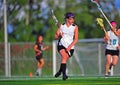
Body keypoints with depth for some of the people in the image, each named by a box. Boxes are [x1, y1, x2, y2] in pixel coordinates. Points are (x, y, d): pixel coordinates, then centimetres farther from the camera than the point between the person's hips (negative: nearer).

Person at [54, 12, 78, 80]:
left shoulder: (75, 27, -2)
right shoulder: (62, 26, 3)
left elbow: (76, 39, -7)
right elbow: (56, 37, 7)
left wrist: (70, 46, -20)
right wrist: (59, 36, -17)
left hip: (70, 47, 0)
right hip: (61, 45, 0)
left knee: (65, 59, -2)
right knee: (64, 56, -24)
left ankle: (60, 71, 26)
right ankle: (64, 74, -28)